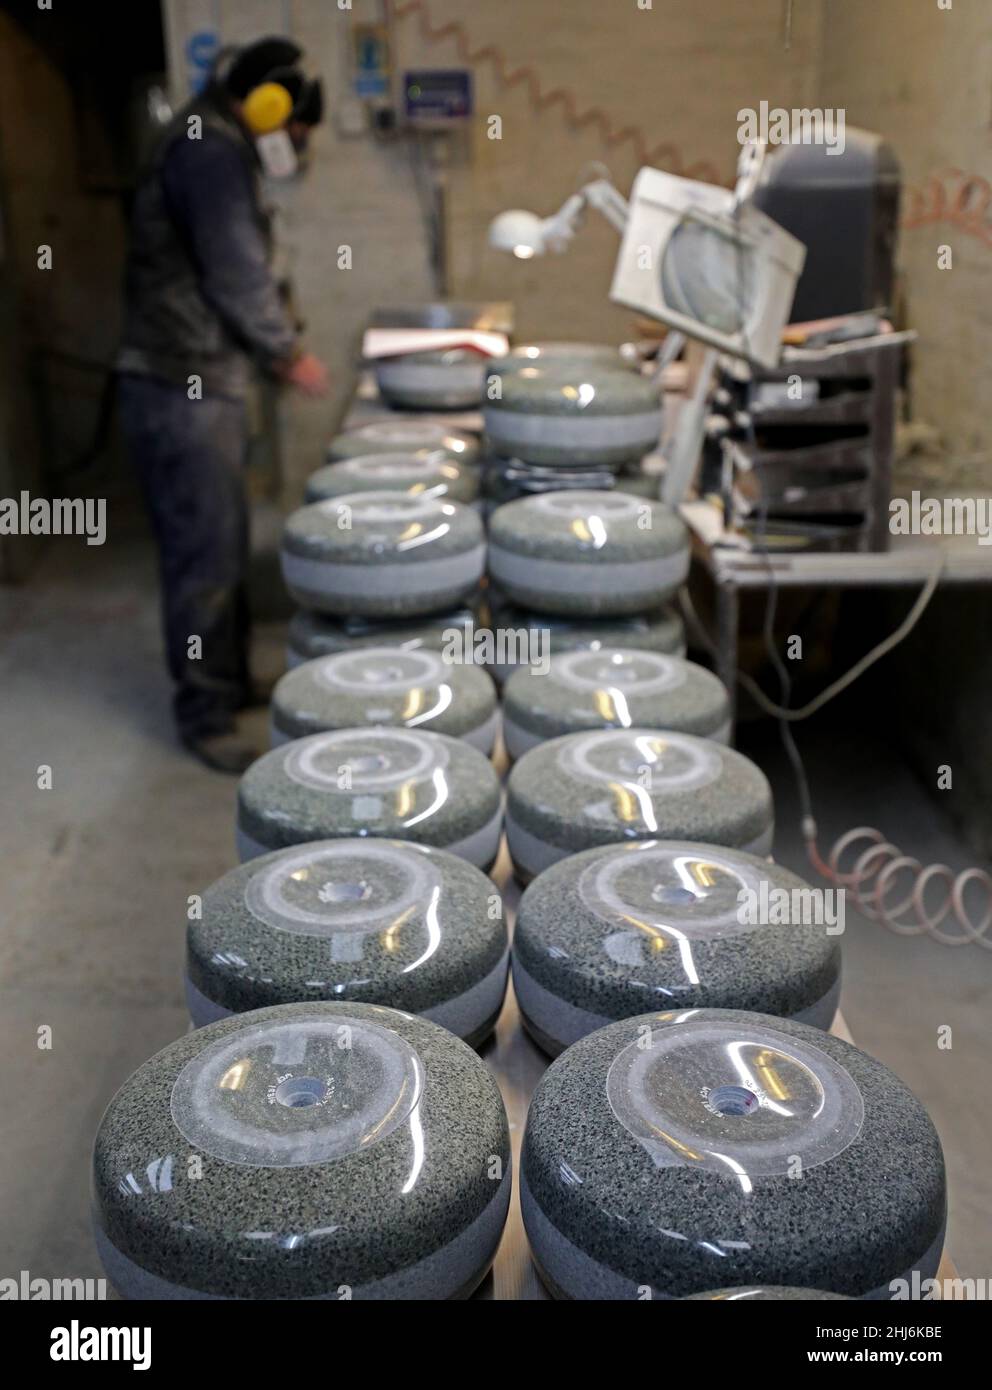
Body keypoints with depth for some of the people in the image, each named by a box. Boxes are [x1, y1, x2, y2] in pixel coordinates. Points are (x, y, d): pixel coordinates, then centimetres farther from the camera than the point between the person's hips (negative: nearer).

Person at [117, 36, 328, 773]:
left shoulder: (214, 151, 20)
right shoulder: (212, 152, -13)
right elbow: (238, 278, -16)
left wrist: (274, 346, 13)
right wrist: (290, 354, -3)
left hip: (205, 384, 10)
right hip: (185, 391, -10)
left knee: (225, 546, 16)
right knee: (205, 555, -5)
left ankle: (231, 682, 28)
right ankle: (206, 716, 4)